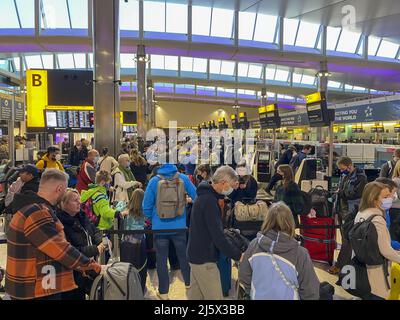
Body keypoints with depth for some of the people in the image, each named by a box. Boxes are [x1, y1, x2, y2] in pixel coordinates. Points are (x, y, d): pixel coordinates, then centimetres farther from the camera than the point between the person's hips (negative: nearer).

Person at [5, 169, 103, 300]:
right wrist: (89, 264, -11)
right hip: (35, 290, -10)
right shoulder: (37, 214, -25)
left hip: (40, 285, 10)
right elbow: (60, 248, -24)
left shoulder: (32, 208, 9)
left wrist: (80, 265, 13)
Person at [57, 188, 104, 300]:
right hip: (73, 275, -7)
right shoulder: (61, 224, -22)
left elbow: (94, 230, 9)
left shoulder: (81, 217, 5)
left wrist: (102, 241, -14)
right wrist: (95, 249, -21)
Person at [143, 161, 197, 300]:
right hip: (179, 226, 1)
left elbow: (146, 206, -6)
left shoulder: (154, 181, -9)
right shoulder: (183, 178, -7)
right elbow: (196, 197, -3)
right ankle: (189, 282, 40)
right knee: (183, 256, 21)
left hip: (159, 227, -1)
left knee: (161, 260, 13)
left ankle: (163, 291, 24)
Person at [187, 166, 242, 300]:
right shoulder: (209, 200, -24)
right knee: (214, 297, -1)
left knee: (195, 295, 18)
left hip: (196, 255, 10)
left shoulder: (204, 196, 7)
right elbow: (217, 236, -25)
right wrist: (237, 255, -19)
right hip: (204, 259, -10)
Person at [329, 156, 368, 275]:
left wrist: (341, 192, -12)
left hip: (351, 213, -7)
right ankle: (347, 261, 26)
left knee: (347, 239, -2)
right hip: (342, 211, 8)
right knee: (345, 237, 14)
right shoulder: (344, 175, 11)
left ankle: (340, 265, 4)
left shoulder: (360, 177, -12)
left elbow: (357, 193, -23)